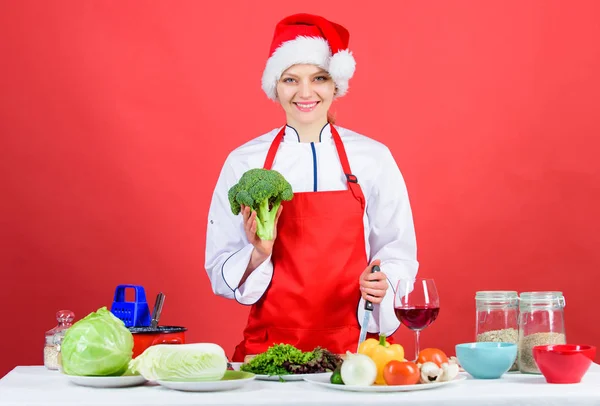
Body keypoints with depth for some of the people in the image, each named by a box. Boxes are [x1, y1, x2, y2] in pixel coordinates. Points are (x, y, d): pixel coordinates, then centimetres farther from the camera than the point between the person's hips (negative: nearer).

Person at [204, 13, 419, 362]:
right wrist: (258, 255, -13)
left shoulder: (374, 158, 3)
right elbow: (219, 269, 6)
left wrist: (379, 286, -12)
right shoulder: (243, 162, 3)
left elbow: (399, 255, 7)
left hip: (355, 344, 0)